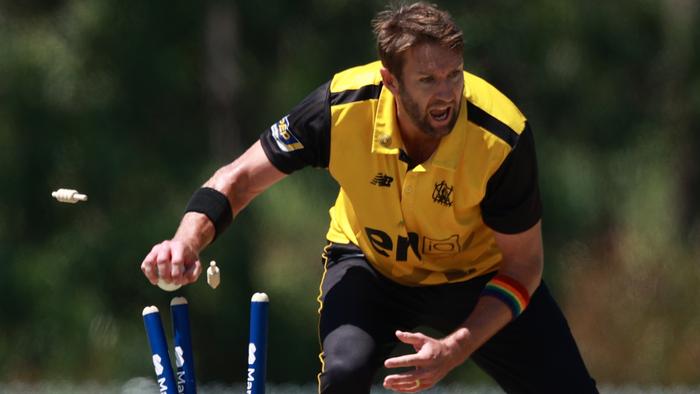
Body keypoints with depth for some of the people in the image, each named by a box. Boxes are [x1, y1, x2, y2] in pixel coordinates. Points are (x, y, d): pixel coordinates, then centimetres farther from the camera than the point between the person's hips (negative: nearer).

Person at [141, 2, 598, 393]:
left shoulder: (504, 137, -31)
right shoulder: (342, 106, -30)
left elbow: (522, 265, -21)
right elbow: (241, 178, -17)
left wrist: (455, 349, -34)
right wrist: (186, 243, -35)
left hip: (478, 275, 1)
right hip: (370, 263, 0)